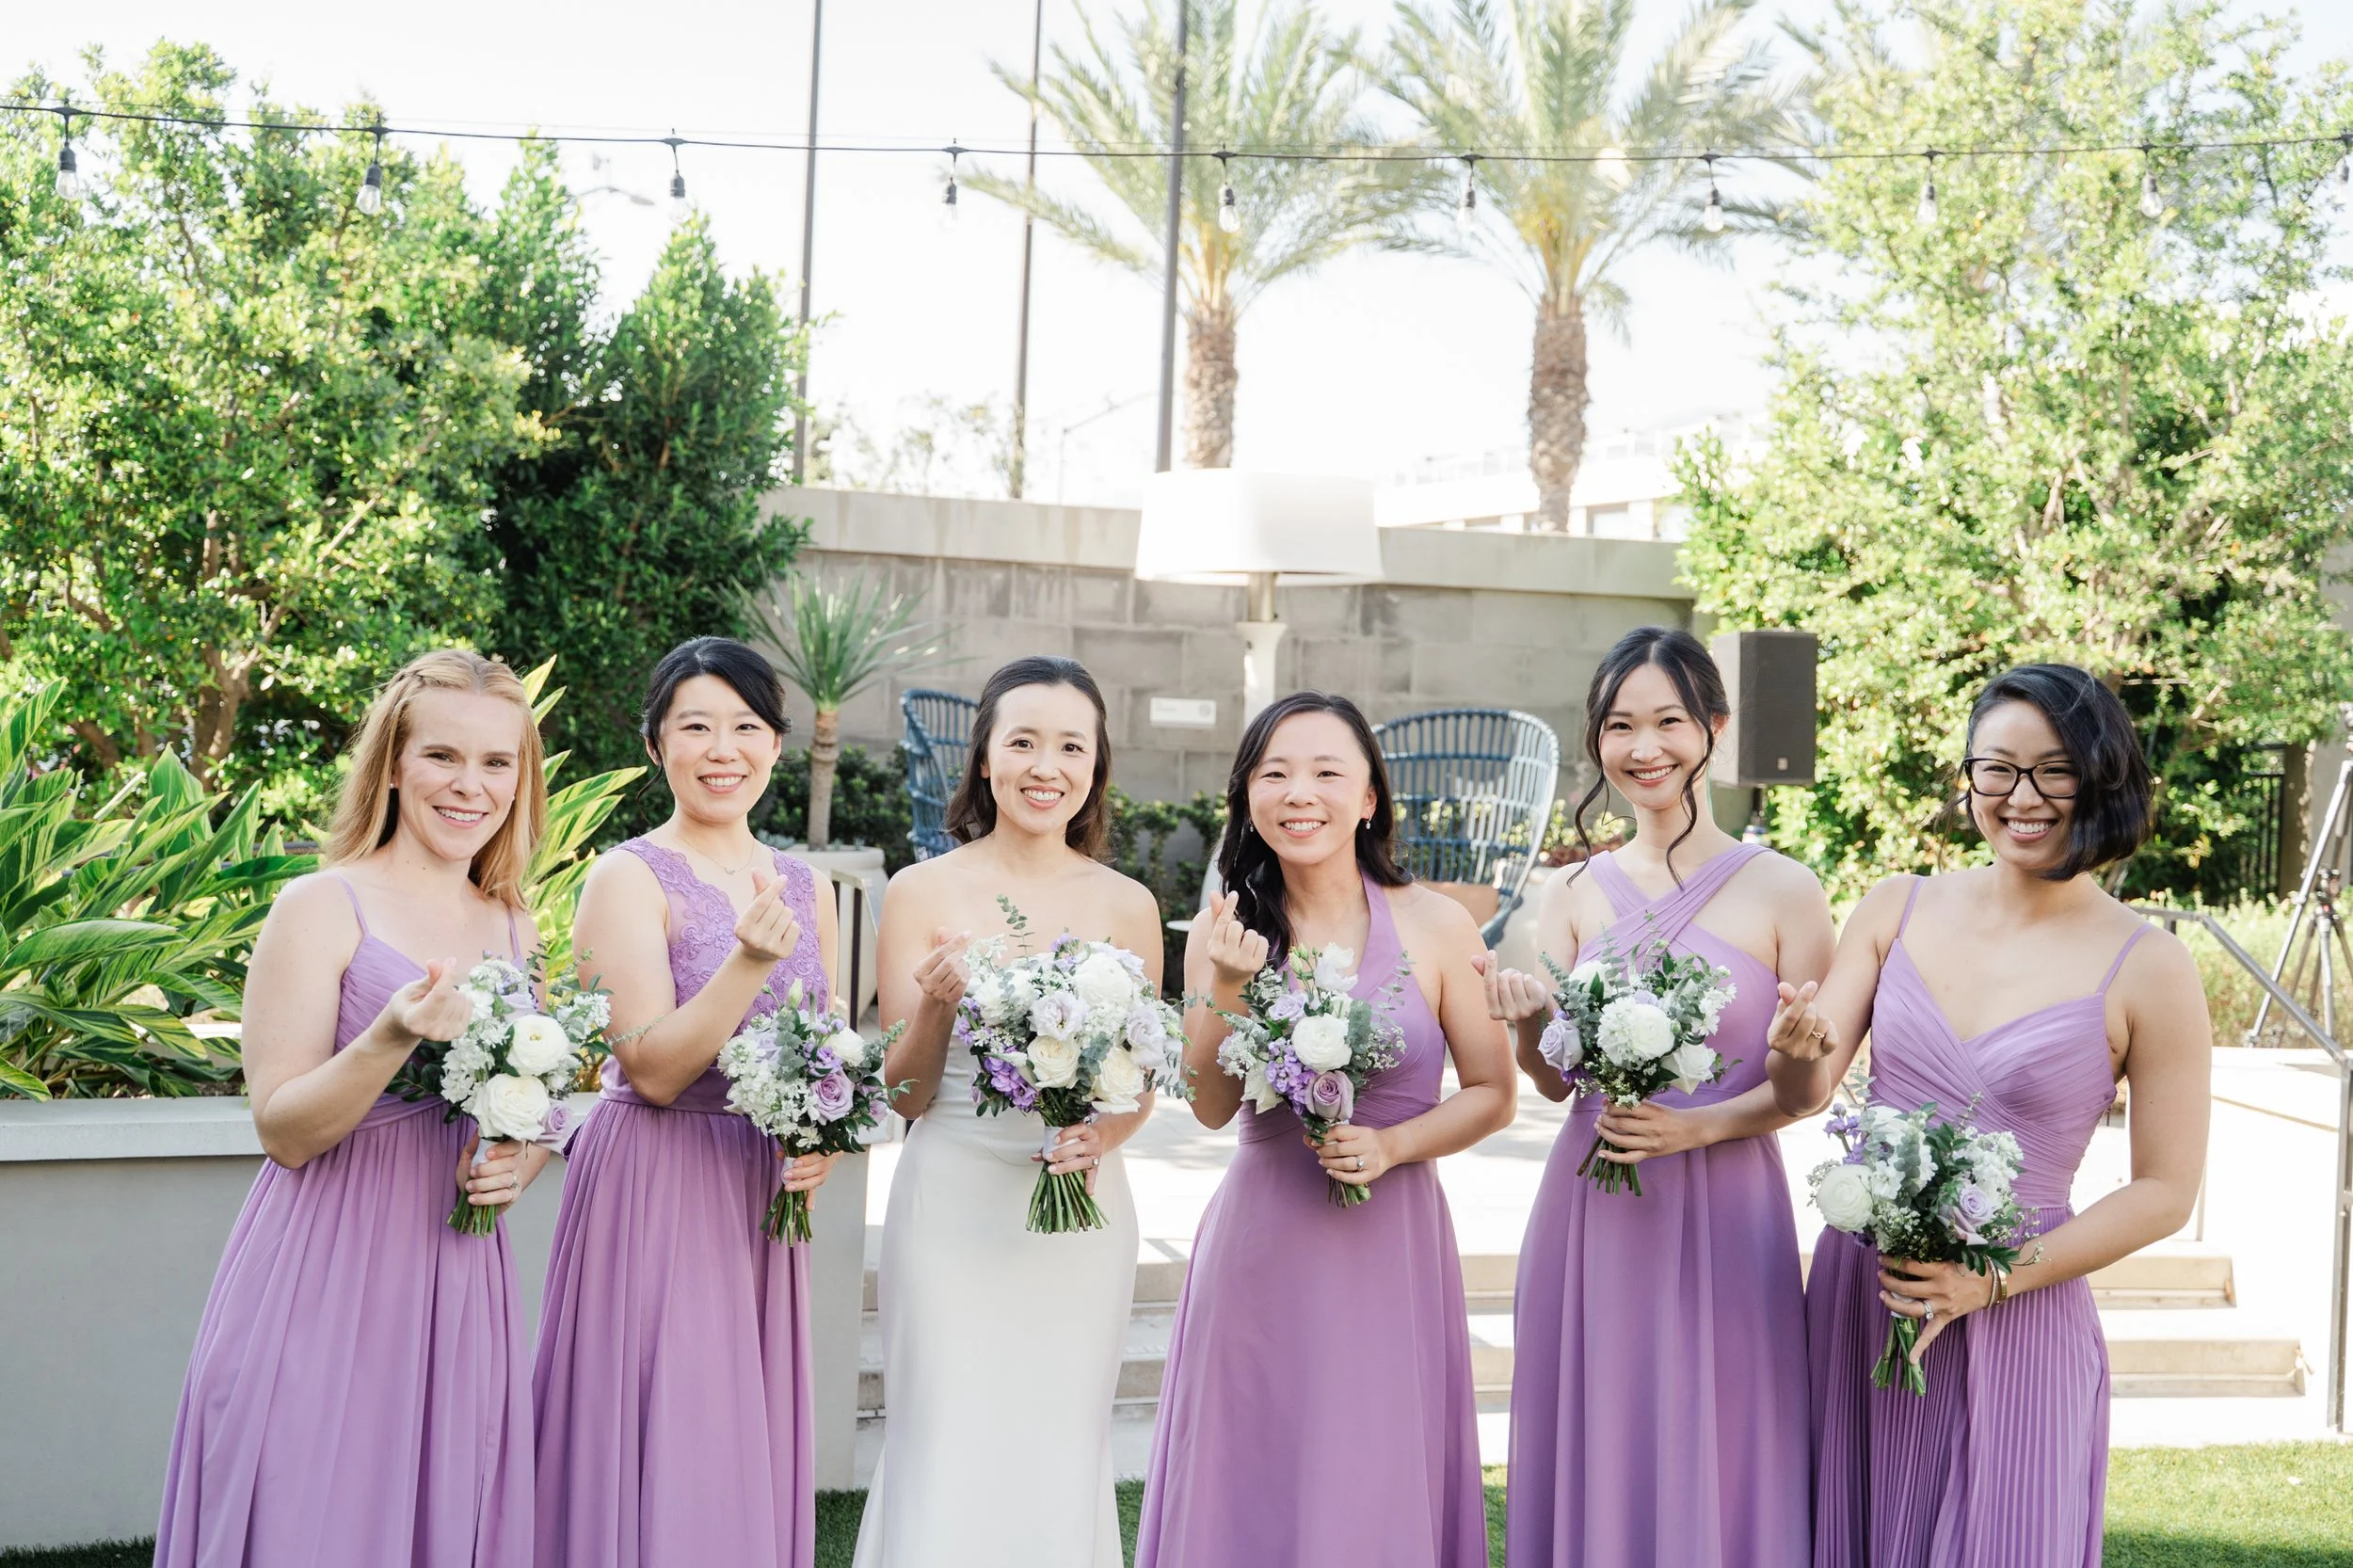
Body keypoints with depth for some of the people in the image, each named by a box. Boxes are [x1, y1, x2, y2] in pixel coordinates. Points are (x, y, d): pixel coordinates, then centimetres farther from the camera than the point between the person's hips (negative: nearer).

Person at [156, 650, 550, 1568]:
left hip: (458, 1281, 5)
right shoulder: (322, 909, -5)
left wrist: (522, 1163, -1)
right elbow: (283, 1131, -8)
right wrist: (391, 1039, -24)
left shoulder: (515, 931, 12)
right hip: (327, 1280, -5)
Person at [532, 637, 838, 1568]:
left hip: (763, 1201, 6)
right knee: (660, 1465, -1)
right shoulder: (628, 879, -8)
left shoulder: (803, 887, 10)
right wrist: (750, 961, -26)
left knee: (750, 1457, 11)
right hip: (653, 1194, -5)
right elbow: (654, 1070, -15)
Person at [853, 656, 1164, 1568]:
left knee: (1061, 1456, 8)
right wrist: (937, 1004, -18)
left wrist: (1102, 1135, -9)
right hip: (953, 1207, -2)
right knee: (947, 1459, -1)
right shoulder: (924, 892, -2)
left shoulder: (1127, 906, 4)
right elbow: (902, 1095, 0)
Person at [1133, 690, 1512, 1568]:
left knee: (1376, 1491, 5)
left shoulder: (1435, 926, -4)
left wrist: (1392, 1146, -14)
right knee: (1253, 1493, 8)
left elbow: (1492, 1095, 1)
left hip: (1390, 1247, -1)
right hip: (1260, 1252, 1)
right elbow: (1212, 1106, -1)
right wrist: (1228, 987, -15)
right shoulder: (1224, 931, 1)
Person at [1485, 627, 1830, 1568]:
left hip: (1722, 1212, -3)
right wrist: (1528, 1022, -14)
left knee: (1708, 1470, 3)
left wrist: (1696, 1125, -17)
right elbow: (1553, 1079, 6)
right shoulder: (1575, 894, 6)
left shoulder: (1783, 892, -3)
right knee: (1590, 1463, 9)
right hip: (1587, 1213, 3)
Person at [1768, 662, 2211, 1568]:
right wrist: (1797, 1048, -24)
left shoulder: (2148, 971, -8)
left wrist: (1996, 1280, -14)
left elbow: (2165, 1192, -5)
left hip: (2016, 1319, -3)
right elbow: (1805, 1092, -1)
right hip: (1857, 1291, 3)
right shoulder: (1898, 910, 2)